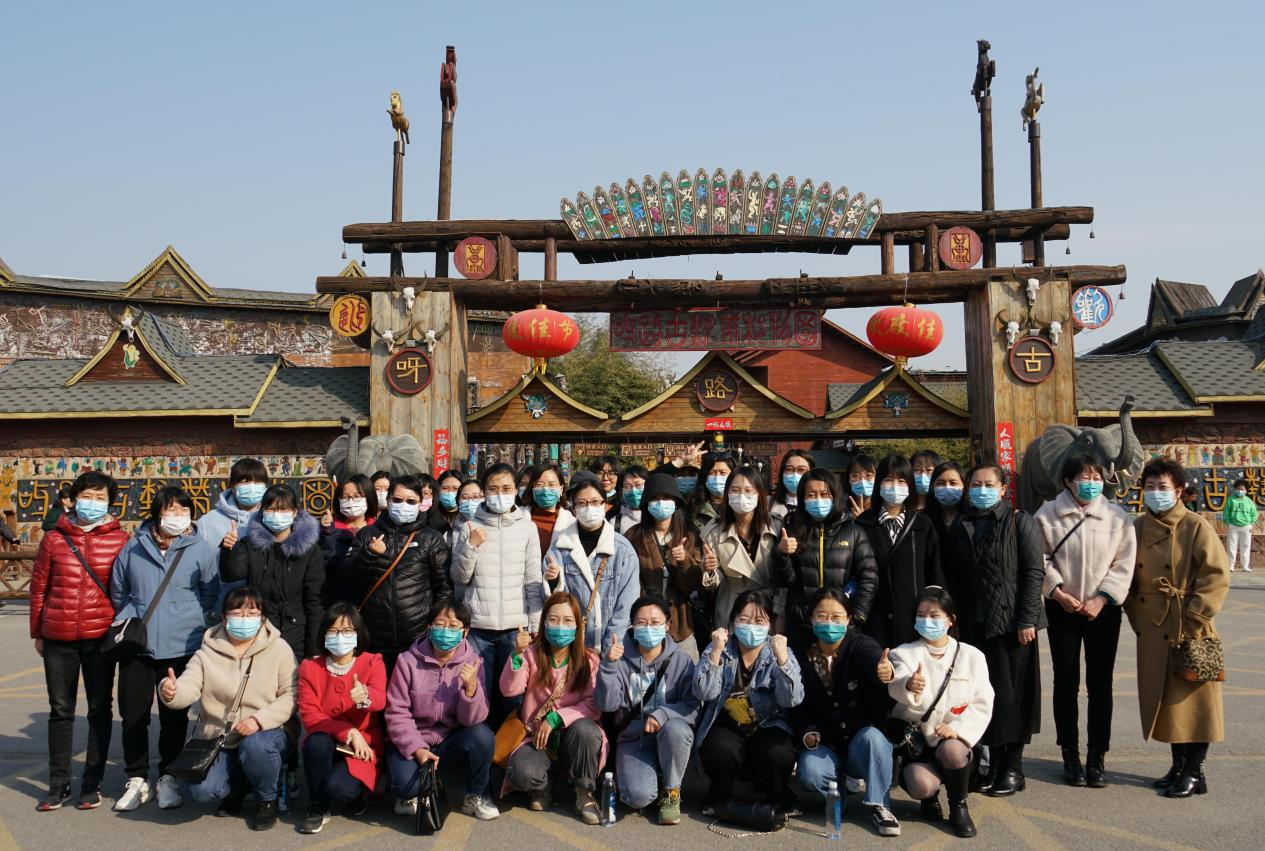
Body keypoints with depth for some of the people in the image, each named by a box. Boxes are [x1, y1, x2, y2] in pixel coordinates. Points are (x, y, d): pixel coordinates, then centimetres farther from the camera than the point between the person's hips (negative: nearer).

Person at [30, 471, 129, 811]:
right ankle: (58, 784, 23)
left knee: (100, 709, 7)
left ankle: (92, 783, 20)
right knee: (60, 710, 10)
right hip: (58, 638, 1)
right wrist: (37, 632, 10)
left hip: (100, 636, -1)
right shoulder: (54, 539, 1)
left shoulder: (120, 540, -3)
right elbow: (39, 588, 8)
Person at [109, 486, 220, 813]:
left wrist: (192, 621, 5)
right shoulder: (134, 548, 2)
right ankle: (136, 779, 21)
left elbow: (211, 595, 6)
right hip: (136, 646, 2)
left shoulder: (202, 550, -3)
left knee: (174, 716, 8)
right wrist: (132, 619, 14)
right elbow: (118, 591, 16)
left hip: (181, 647, -2)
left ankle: (168, 778, 23)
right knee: (133, 715, 7)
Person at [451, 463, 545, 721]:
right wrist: (470, 546, -11)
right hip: (477, 625, 0)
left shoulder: (527, 527, 3)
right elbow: (459, 577, 3)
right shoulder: (470, 527, 4)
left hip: (515, 626, 0)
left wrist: (535, 626, 1)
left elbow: (534, 581, 4)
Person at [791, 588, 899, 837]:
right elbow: (798, 707, 7)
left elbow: (874, 658, -36)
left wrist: (886, 671, -60)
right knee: (810, 772, -30)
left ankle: (878, 804, -15)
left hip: (864, 741, -2)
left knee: (871, 736, -36)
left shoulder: (860, 644, -10)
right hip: (825, 745, 2)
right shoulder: (802, 658, 1)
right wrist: (807, 732, -14)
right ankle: (838, 792, 7)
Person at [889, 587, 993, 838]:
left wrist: (957, 728, -18)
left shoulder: (971, 656, 5)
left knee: (951, 751, -34)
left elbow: (983, 704, 0)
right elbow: (896, 687, -23)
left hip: (954, 739, 1)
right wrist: (909, 686, -49)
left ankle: (959, 806, -3)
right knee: (921, 786, -29)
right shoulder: (904, 653, -1)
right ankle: (930, 797, 12)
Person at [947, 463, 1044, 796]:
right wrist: (957, 618, 5)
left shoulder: (1019, 522, -2)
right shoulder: (962, 528, 12)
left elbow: (1034, 572, -7)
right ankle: (994, 762, 17)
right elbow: (955, 580, 13)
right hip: (975, 625, 4)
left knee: (1014, 692, 1)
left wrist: (1027, 620, -13)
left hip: (1012, 622, -4)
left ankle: (1013, 766, 12)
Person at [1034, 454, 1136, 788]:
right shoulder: (1047, 515, -2)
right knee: (1066, 682, 6)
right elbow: (1040, 558, -2)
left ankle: (1097, 757, 16)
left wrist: (1101, 599, -10)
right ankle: (1070, 756, 18)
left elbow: (1124, 564, -2)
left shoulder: (1117, 517, 0)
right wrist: (1058, 592, -12)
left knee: (1100, 684, 4)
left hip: (1103, 609, 1)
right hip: (1062, 608, 0)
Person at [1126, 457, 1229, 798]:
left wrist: (1193, 619, -14)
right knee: (1164, 699, 13)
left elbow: (1217, 576, -12)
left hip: (1189, 630, -5)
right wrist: (1135, 614, 6)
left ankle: (1194, 772, 14)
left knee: (1193, 699, 2)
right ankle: (1178, 765, 27)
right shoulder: (1137, 528, 7)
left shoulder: (1196, 527, -8)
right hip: (1151, 630, 5)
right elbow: (1128, 575, 16)